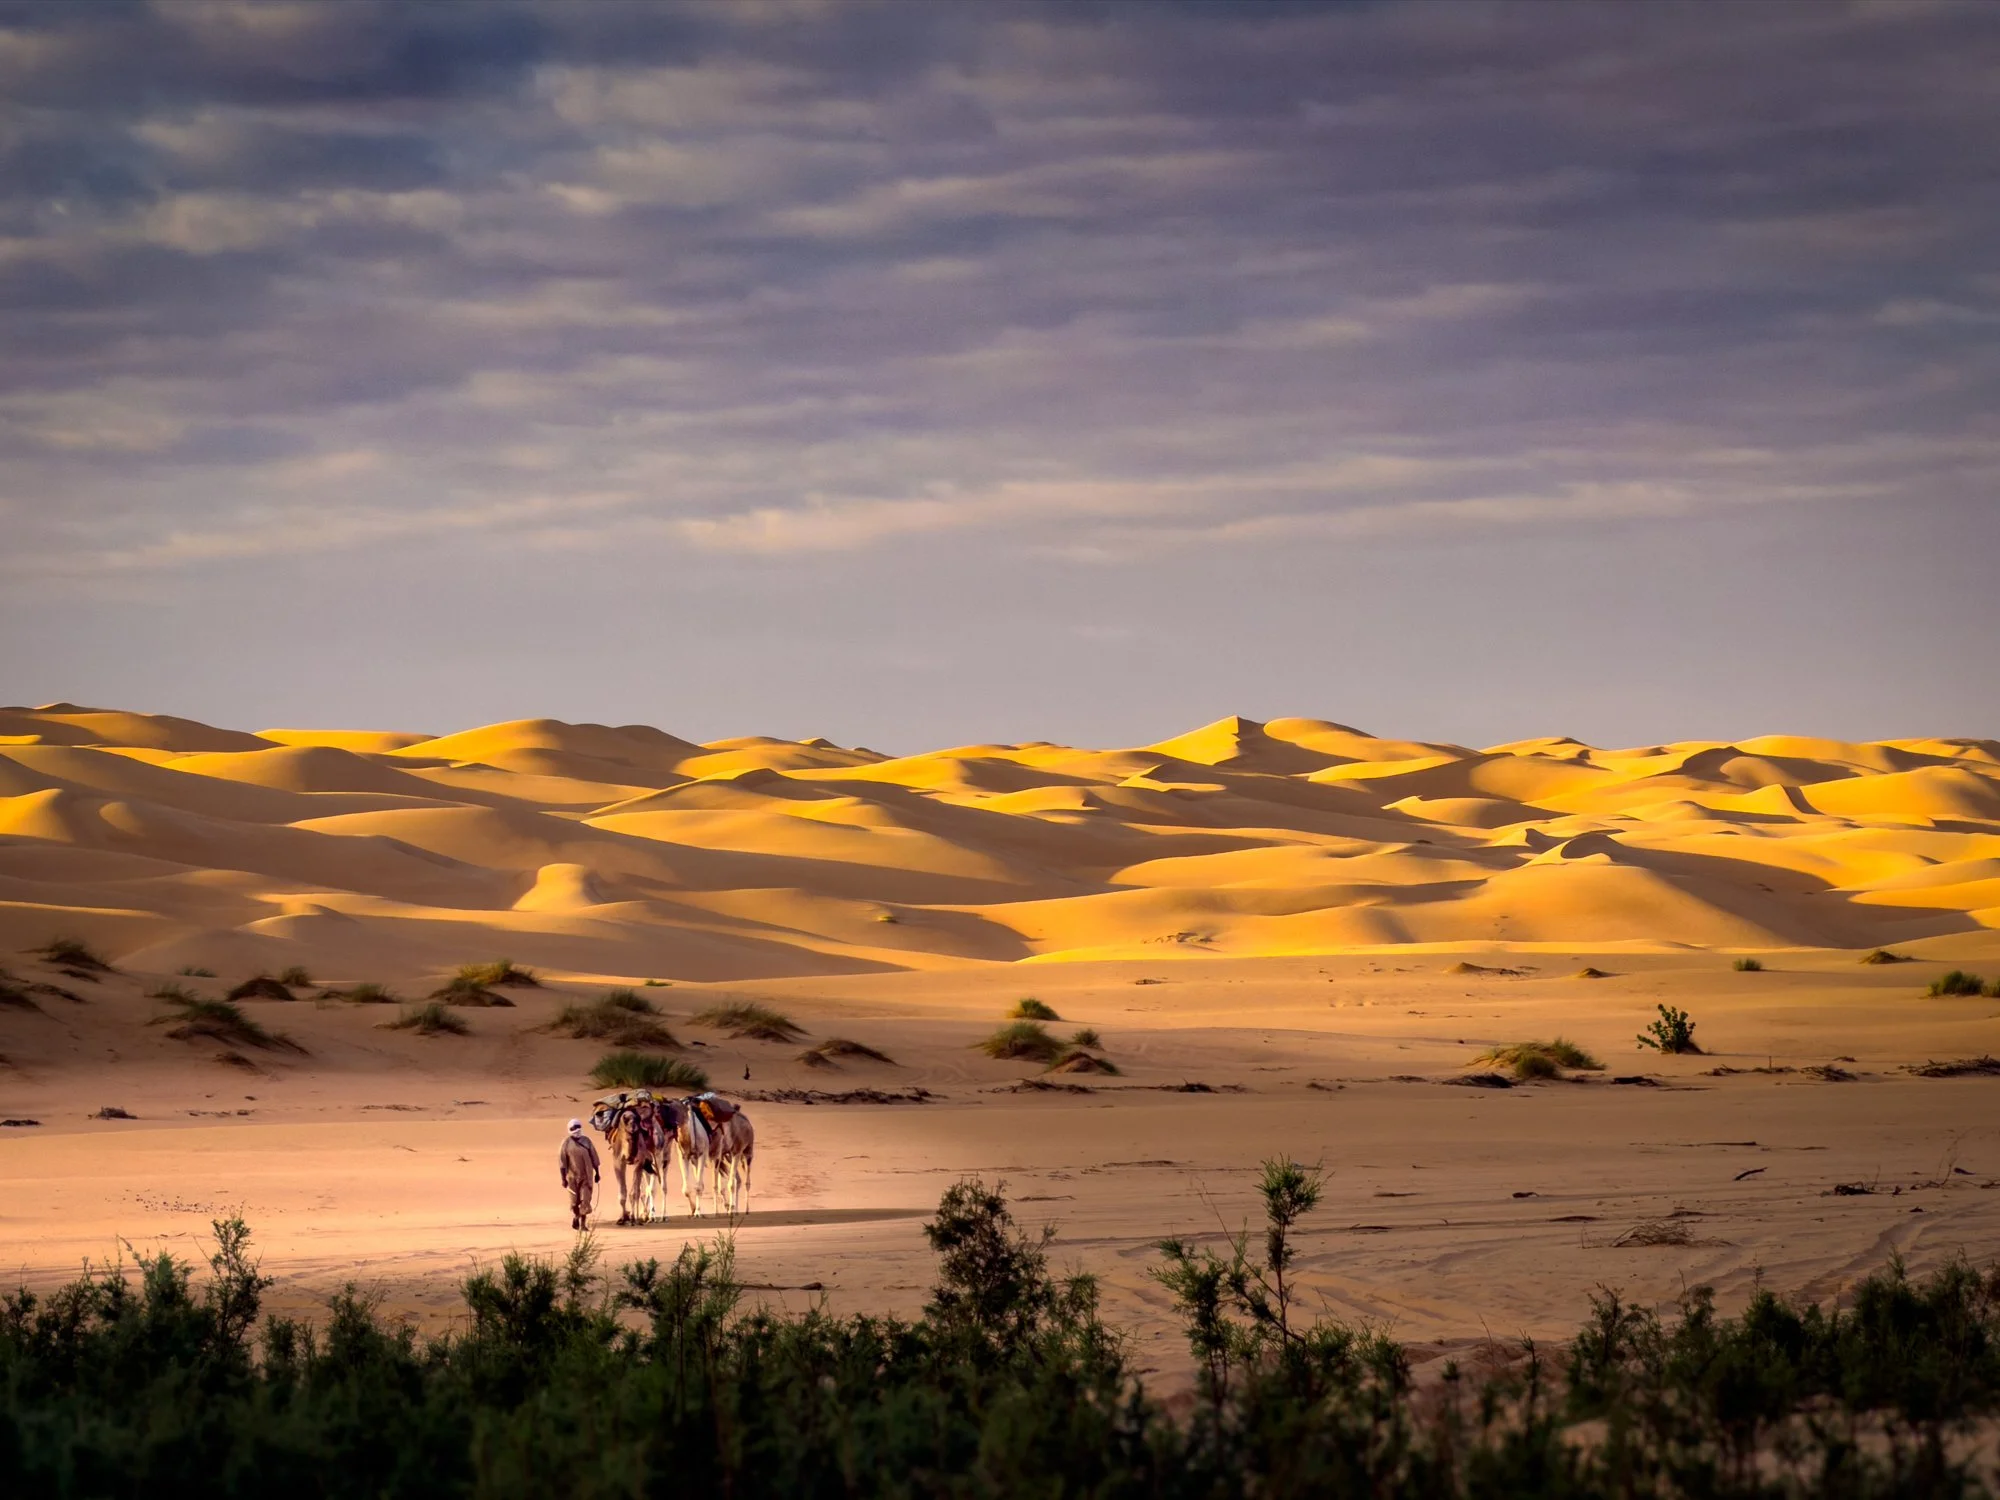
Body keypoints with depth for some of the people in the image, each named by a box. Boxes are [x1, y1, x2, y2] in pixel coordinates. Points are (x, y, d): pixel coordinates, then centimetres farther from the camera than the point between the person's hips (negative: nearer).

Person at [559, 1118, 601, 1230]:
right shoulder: (567, 1142, -6)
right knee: (574, 1199, 9)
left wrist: (597, 1172, 10)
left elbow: (593, 1157, 8)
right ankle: (576, 1216, 38)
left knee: (585, 1199, -5)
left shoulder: (586, 1140, 2)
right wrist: (563, 1178, -8)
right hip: (573, 1175, -1)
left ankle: (583, 1223, 1)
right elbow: (562, 1161, -6)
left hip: (586, 1175, 1)